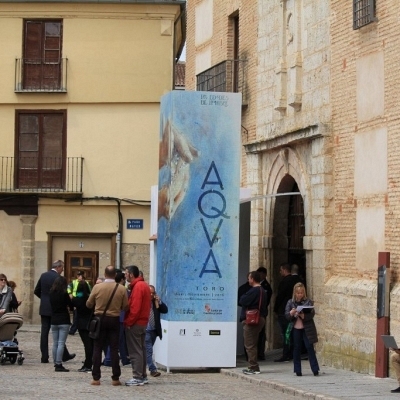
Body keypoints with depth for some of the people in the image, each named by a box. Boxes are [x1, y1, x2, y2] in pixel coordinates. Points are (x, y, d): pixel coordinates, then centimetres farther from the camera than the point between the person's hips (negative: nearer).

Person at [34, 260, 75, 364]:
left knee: (44, 332, 4)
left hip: (44, 308, 5)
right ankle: (64, 355, 14)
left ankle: (44, 357, 1)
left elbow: (36, 291, 9)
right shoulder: (58, 278, -13)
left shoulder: (43, 276, 6)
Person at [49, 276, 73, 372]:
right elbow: (71, 306, -3)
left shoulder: (51, 293, 3)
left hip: (54, 321, 5)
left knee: (55, 343, 10)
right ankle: (58, 365, -10)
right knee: (61, 343, -6)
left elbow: (51, 306, 12)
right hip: (64, 321, -5)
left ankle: (56, 363, 12)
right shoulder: (64, 294, -11)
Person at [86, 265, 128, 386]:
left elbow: (89, 304, 0)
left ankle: (96, 378, 4)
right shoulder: (122, 289, -8)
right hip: (114, 320, 0)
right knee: (114, 349, 5)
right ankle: (115, 378, 5)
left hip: (100, 319, 0)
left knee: (97, 349, 6)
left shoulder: (97, 287, -9)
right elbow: (125, 307, -2)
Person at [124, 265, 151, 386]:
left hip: (135, 323, -10)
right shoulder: (144, 285, 15)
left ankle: (137, 377, -6)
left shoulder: (138, 287, -16)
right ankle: (143, 376, 18)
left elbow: (135, 307, -22)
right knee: (141, 350, 14)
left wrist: (128, 322, -17)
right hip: (142, 322, 10)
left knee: (135, 351, -7)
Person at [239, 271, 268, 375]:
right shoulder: (262, 291, 15)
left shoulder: (253, 291, -16)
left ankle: (253, 367, -6)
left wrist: (243, 297, 2)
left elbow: (242, 301, -18)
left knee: (250, 345, -6)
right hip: (260, 318, 10)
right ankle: (253, 367, 21)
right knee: (253, 345, 17)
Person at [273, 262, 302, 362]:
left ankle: (286, 355, -8)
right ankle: (291, 354, 15)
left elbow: (279, 296, -13)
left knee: (285, 334, -6)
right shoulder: (297, 280, 11)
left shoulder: (284, 282, -14)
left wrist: (276, 310, -2)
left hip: (284, 311, -8)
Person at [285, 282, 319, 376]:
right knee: (297, 349, 6)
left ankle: (315, 369, -3)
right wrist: (291, 313, -21)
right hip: (295, 329, 2)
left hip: (307, 329, -2)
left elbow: (312, 314, -8)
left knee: (310, 347, -5)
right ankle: (298, 371, 12)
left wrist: (303, 315, -25)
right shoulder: (290, 302, 5)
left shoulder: (308, 301, 1)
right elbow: (286, 315, 0)